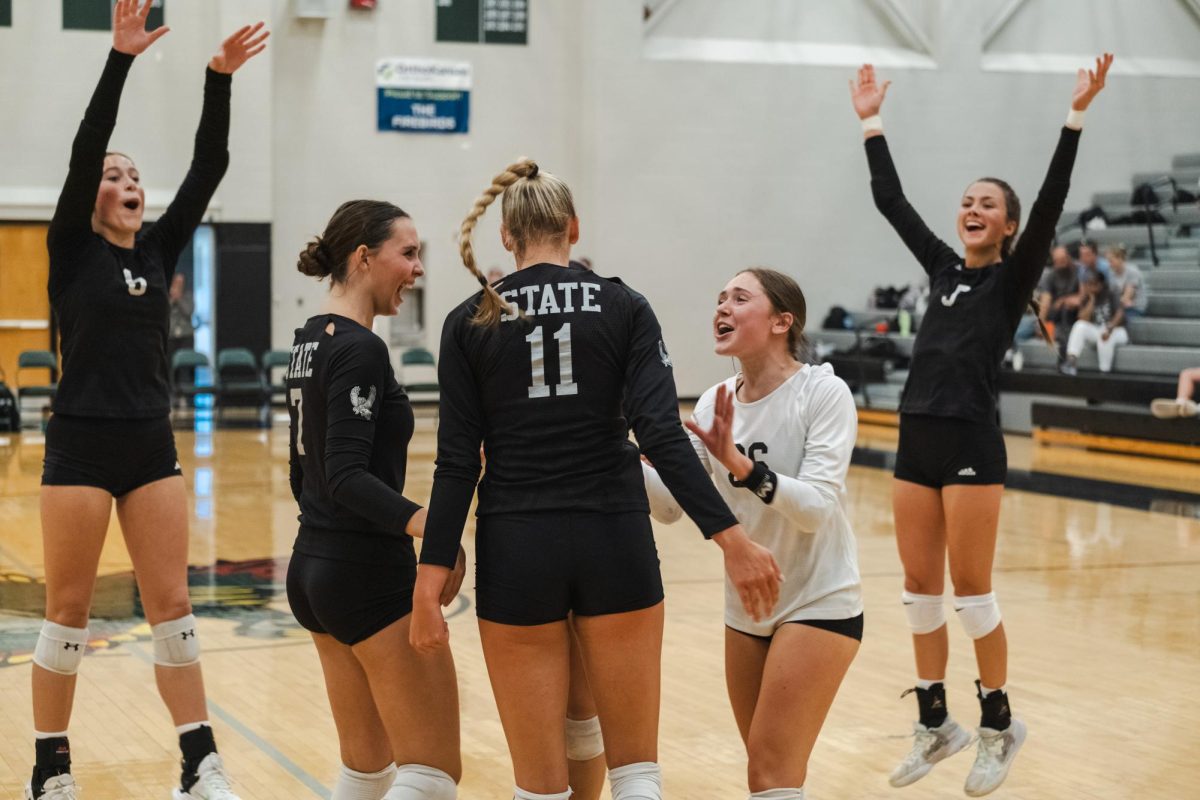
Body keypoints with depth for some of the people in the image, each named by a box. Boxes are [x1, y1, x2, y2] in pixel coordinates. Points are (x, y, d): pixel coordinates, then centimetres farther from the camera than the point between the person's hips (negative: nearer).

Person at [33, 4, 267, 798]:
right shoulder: (72, 251, -2)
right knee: (70, 610, 2)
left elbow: (209, 169, 2)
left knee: (173, 604, 4)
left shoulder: (158, 251, 10)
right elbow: (84, 149, -14)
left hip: (152, 447, 4)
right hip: (82, 445, -4)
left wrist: (220, 79, -8)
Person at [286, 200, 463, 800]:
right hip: (373, 577, -10)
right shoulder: (359, 350, -16)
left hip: (312, 570, 10)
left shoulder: (309, 342, 12)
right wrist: (426, 523, -38)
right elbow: (348, 476, -25)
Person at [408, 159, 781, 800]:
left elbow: (457, 462, -4)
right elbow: (662, 435, -10)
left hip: (515, 549, 0)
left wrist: (430, 582, -4)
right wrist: (730, 538, -12)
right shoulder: (623, 307, 2)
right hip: (613, 540, 0)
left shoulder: (470, 322, 2)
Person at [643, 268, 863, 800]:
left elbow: (816, 508, -25)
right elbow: (670, 505, -2)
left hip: (819, 604, -6)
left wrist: (739, 465, -38)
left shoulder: (823, 392, -16)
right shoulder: (715, 403, 1)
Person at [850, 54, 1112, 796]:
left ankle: (1000, 724, 12)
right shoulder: (944, 268, 14)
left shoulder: (1013, 277, 0)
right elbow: (892, 202, 17)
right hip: (917, 442, 6)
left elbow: (1052, 203, -12)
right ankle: (937, 723, 18)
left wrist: (1077, 116, -19)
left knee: (971, 589, -3)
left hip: (971, 444, -6)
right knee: (920, 588, 8)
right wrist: (872, 123, 17)